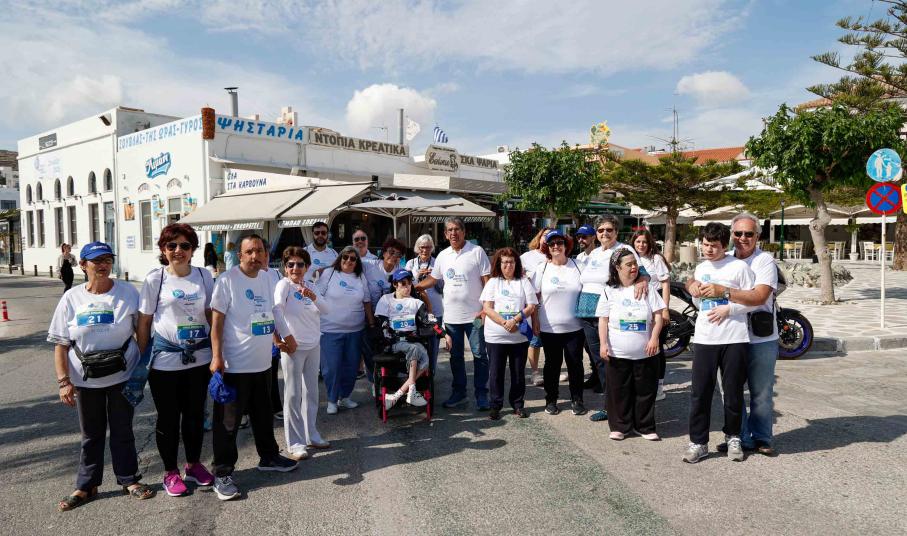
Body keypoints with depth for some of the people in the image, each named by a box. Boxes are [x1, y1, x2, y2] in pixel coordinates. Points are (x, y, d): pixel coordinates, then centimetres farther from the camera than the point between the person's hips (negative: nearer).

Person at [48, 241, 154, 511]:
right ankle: (86, 486, 29)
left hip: (122, 376, -1)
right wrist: (63, 381, -6)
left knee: (123, 431, 11)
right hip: (85, 379, 1)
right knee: (91, 435, 14)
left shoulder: (128, 292, -6)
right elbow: (61, 344, -1)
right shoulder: (72, 298, -3)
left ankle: (129, 479, 26)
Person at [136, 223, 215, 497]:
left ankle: (194, 464, 34)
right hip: (165, 359, -2)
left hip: (199, 358, 3)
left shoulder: (205, 276, 2)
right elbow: (143, 323, -1)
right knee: (168, 418, 10)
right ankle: (170, 472, 28)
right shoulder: (154, 279, -5)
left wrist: (216, 353, 7)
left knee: (195, 414, 14)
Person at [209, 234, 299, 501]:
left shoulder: (268, 279, 7)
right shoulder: (227, 280, -13)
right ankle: (222, 473, 15)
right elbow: (216, 320, -14)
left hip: (263, 363, 7)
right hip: (234, 366, -7)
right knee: (228, 421, 3)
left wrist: (286, 334, 23)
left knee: (264, 415, 21)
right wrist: (216, 357, -19)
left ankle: (268, 457, 38)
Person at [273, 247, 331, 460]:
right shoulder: (284, 284, -9)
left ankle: (311, 435, 27)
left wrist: (313, 297, -15)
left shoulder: (308, 284, 9)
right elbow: (276, 311, -20)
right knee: (293, 394, -1)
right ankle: (295, 443, 7)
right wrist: (279, 338, -28)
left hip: (314, 345, 6)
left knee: (311, 391, 14)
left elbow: (325, 310, 3)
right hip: (293, 346, -6)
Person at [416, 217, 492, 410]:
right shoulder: (443, 256, 8)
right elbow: (432, 278, 18)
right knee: (455, 356, 14)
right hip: (451, 316, 5)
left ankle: (481, 394, 13)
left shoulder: (477, 252, -6)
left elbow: (487, 281, -8)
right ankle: (458, 392, 26)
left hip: (474, 314, -5)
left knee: (479, 355, 3)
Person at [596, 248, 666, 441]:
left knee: (645, 391, 8)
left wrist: (654, 338, -9)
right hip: (617, 353, -1)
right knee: (619, 391, 6)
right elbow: (603, 320, 1)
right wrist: (603, 344, -7)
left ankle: (645, 426, 23)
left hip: (645, 353, 1)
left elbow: (658, 316, 2)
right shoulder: (610, 291, 1)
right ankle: (620, 426, 20)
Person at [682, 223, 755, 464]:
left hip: (734, 339, -4)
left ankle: (733, 437, 28)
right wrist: (694, 289, 2)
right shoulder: (700, 268, 12)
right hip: (704, 338, 4)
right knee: (700, 392, 3)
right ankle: (698, 442, 13)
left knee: (733, 392, 8)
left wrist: (728, 309, -14)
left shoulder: (739, 267, -4)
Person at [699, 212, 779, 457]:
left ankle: (761, 438, 24)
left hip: (760, 339, -4)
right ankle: (740, 438, 24)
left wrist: (723, 291, -31)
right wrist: (697, 287, -6)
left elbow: (759, 296, -23)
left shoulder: (765, 261, -8)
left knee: (761, 394, 8)